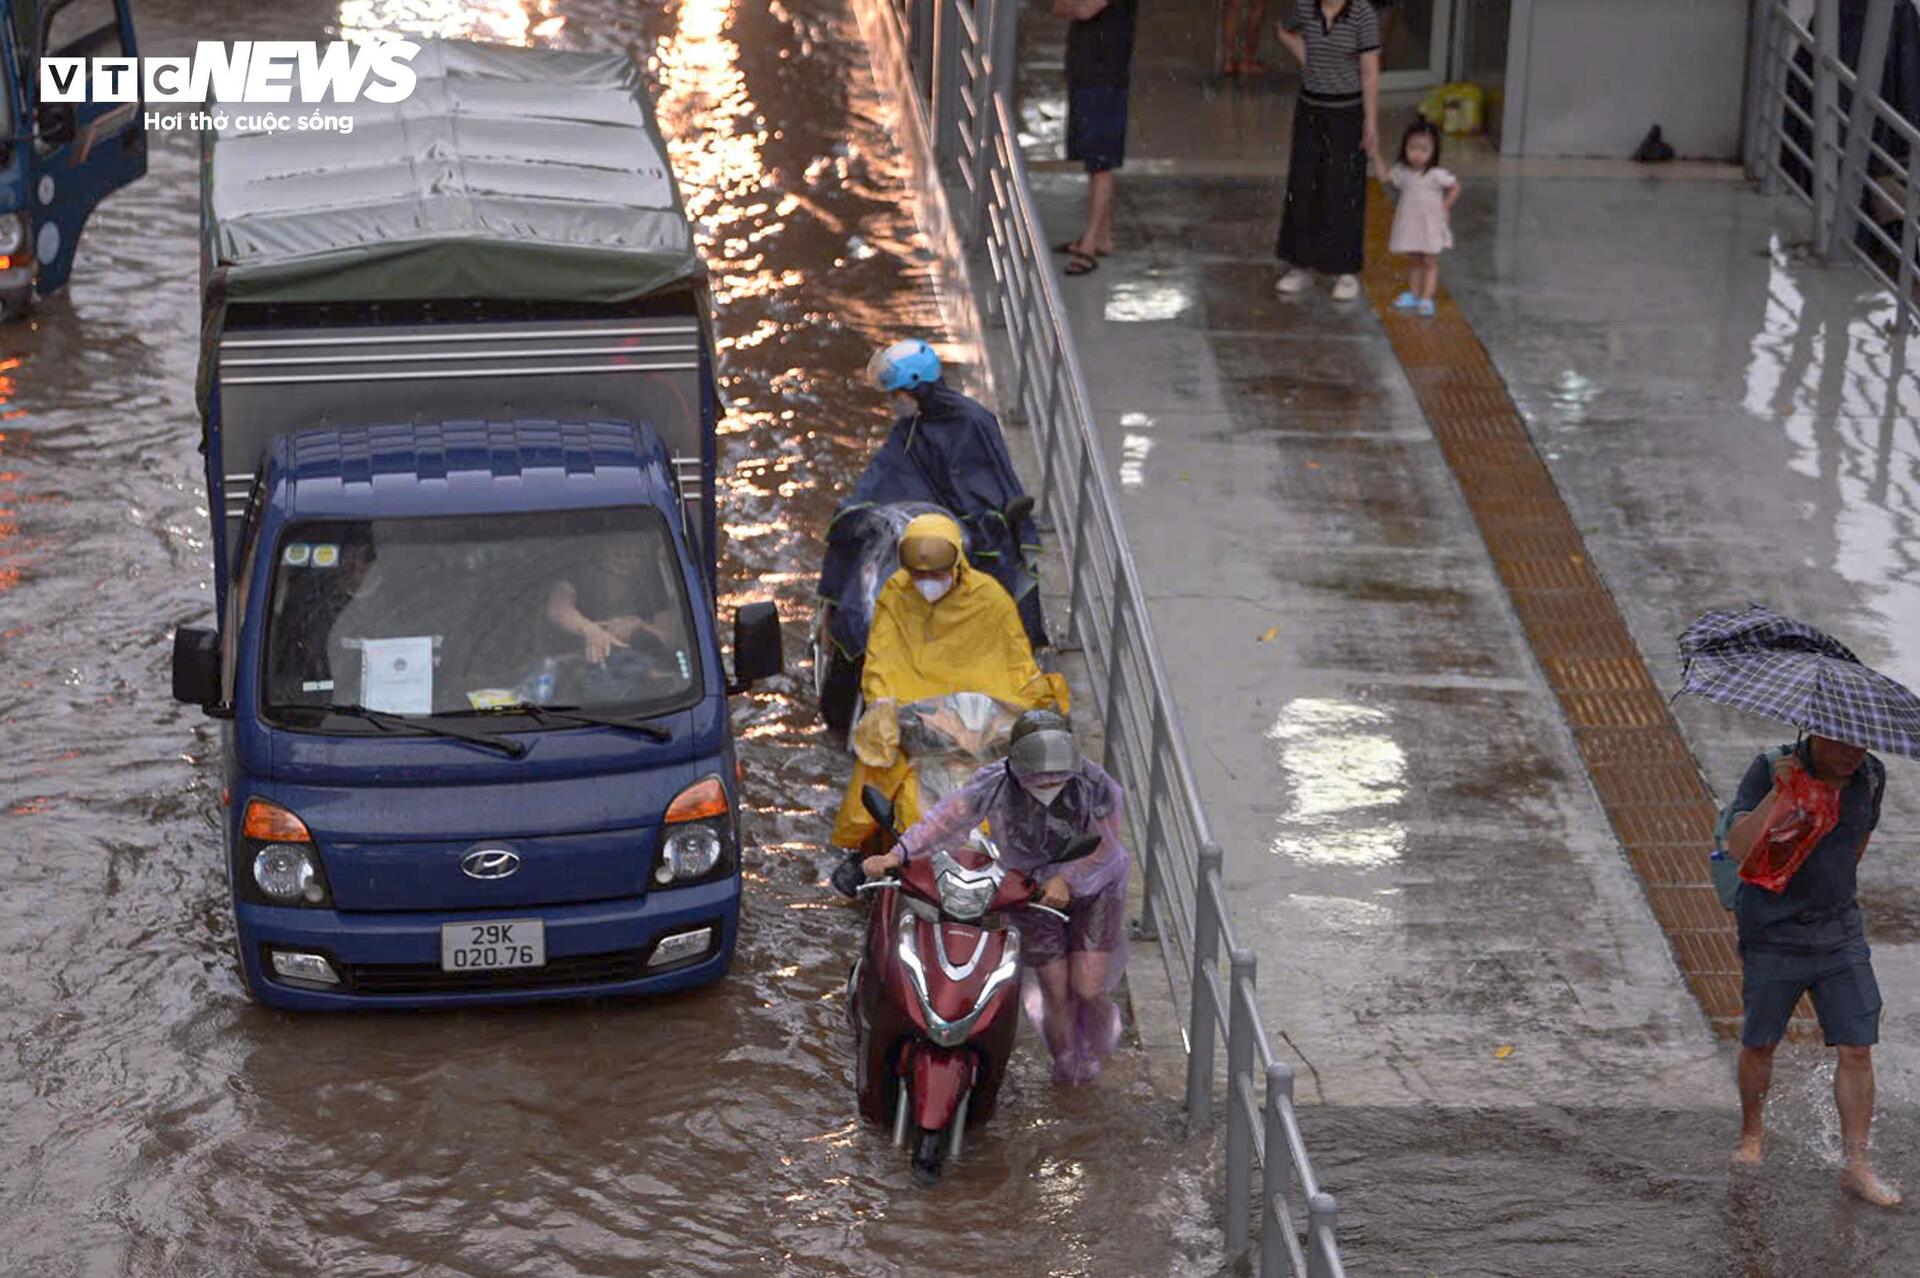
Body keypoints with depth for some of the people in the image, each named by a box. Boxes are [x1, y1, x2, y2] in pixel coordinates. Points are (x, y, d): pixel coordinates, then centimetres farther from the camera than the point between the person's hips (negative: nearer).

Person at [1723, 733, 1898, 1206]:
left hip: (1840, 934, 3)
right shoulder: (1769, 770, -15)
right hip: (1773, 936, -3)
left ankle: (1856, 1165, 2)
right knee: (1759, 1044, 12)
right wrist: (1778, 790, -33)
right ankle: (1752, 1133, 37)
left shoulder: (1871, 776, -1)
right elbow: (1739, 847, -26)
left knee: (1857, 1050, -4)